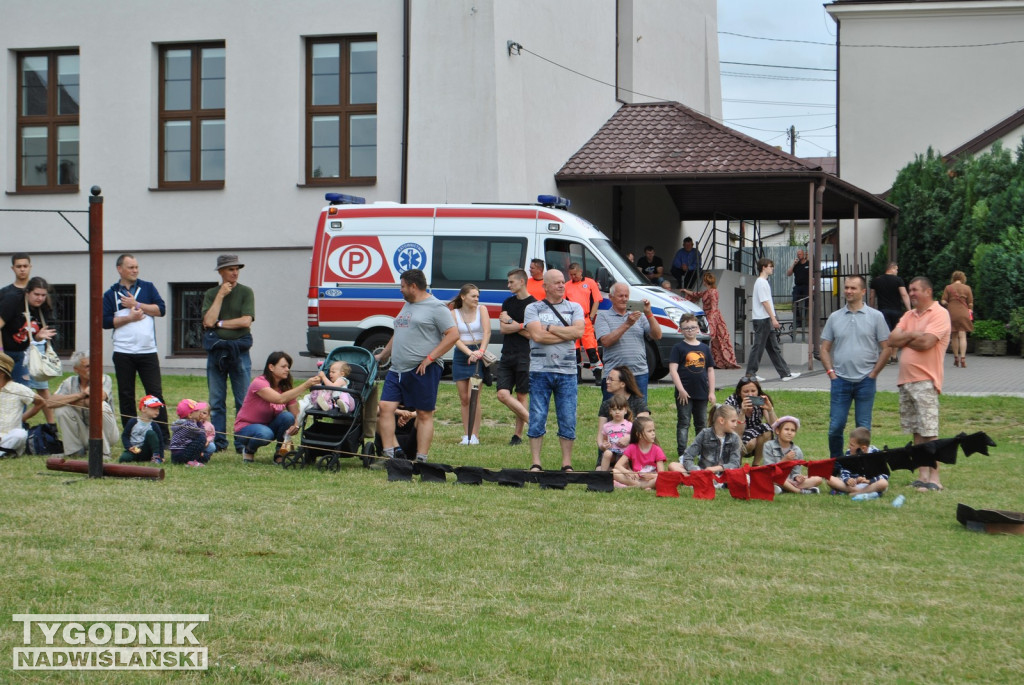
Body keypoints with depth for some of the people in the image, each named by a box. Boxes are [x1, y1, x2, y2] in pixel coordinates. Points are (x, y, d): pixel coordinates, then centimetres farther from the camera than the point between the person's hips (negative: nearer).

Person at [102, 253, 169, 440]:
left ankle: (164, 437, 0)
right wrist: (129, 318, -10)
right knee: (126, 397, 5)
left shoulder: (148, 288, 9)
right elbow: (105, 321, -2)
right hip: (123, 353, 0)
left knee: (155, 394, -2)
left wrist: (136, 305, -7)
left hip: (148, 351, 0)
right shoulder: (111, 294, 7)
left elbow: (161, 309, -2)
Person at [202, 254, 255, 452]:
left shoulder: (246, 292, 3)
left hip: (239, 351, -2)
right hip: (216, 351, 2)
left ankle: (242, 443, 3)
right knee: (216, 402, 6)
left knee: (243, 402, -1)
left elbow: (246, 321, -10)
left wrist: (219, 323, -5)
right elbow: (208, 321, -6)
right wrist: (221, 296, -6)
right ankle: (218, 441, 13)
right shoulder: (211, 294, 9)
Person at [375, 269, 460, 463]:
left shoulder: (436, 307, -6)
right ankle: (391, 453, -2)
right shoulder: (407, 305, 21)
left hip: (422, 370, -8)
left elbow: (453, 335, -13)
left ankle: (421, 459, 2)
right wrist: (381, 355, 26)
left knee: (424, 414, -1)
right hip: (397, 369, 8)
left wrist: (429, 358, -17)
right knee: (385, 407, -3)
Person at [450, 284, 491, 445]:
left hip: (478, 354, -2)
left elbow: (487, 332, -11)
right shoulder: (454, 314, 2)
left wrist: (481, 351, -26)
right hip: (461, 355, 2)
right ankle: (466, 434, 11)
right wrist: (469, 352, -23)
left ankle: (475, 435, -6)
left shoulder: (481, 310, 1)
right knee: (464, 398, 5)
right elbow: (455, 338, -7)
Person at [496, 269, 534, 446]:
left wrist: (511, 323, -5)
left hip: (524, 356, -5)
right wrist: (521, 326, -8)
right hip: (507, 356, 6)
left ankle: (518, 434, 7)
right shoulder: (508, 303, 14)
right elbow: (503, 328, 4)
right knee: (503, 394, -8)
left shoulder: (533, 305, -4)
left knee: (521, 396, 0)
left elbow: (531, 334, -11)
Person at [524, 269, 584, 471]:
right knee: (537, 419, -1)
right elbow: (537, 335, -9)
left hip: (567, 371, 1)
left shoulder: (574, 308, 12)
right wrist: (566, 334, -4)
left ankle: (567, 464, 8)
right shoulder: (534, 308, 6)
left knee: (568, 420, 1)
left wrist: (549, 328, -7)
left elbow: (579, 331, -6)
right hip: (540, 370, -1)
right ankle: (535, 464, 5)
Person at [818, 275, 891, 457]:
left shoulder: (876, 317, 2)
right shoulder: (835, 317, 9)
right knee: (835, 427, 0)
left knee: (863, 428, 4)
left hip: (865, 380, -2)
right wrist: (831, 372, 0)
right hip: (840, 380, 2)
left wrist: (873, 373, -4)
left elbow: (886, 348, 1)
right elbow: (825, 349, 11)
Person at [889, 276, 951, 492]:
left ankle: (934, 478, -7)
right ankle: (923, 475, 13)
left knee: (929, 432, -8)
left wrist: (904, 339, -1)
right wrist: (912, 335, -8)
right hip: (905, 379, 8)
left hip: (925, 380, -8)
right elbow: (892, 339, 8)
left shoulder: (939, 314, -7)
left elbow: (926, 342, -19)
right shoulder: (909, 315, 18)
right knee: (916, 432, 9)